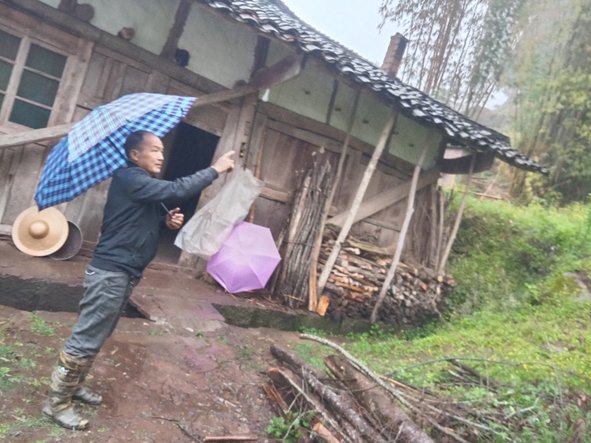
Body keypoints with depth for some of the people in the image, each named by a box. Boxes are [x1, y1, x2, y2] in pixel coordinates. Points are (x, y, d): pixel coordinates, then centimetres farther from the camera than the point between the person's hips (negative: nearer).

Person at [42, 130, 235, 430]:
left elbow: (145, 223, 21)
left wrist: (168, 221, -1)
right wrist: (215, 169, -19)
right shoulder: (129, 178, -16)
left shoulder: (146, 185, 16)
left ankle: (73, 385, 33)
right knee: (86, 338, -2)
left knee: (96, 338, 19)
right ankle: (57, 402, 10)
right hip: (110, 272, -10)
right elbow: (177, 190, -26)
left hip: (125, 273, 10)